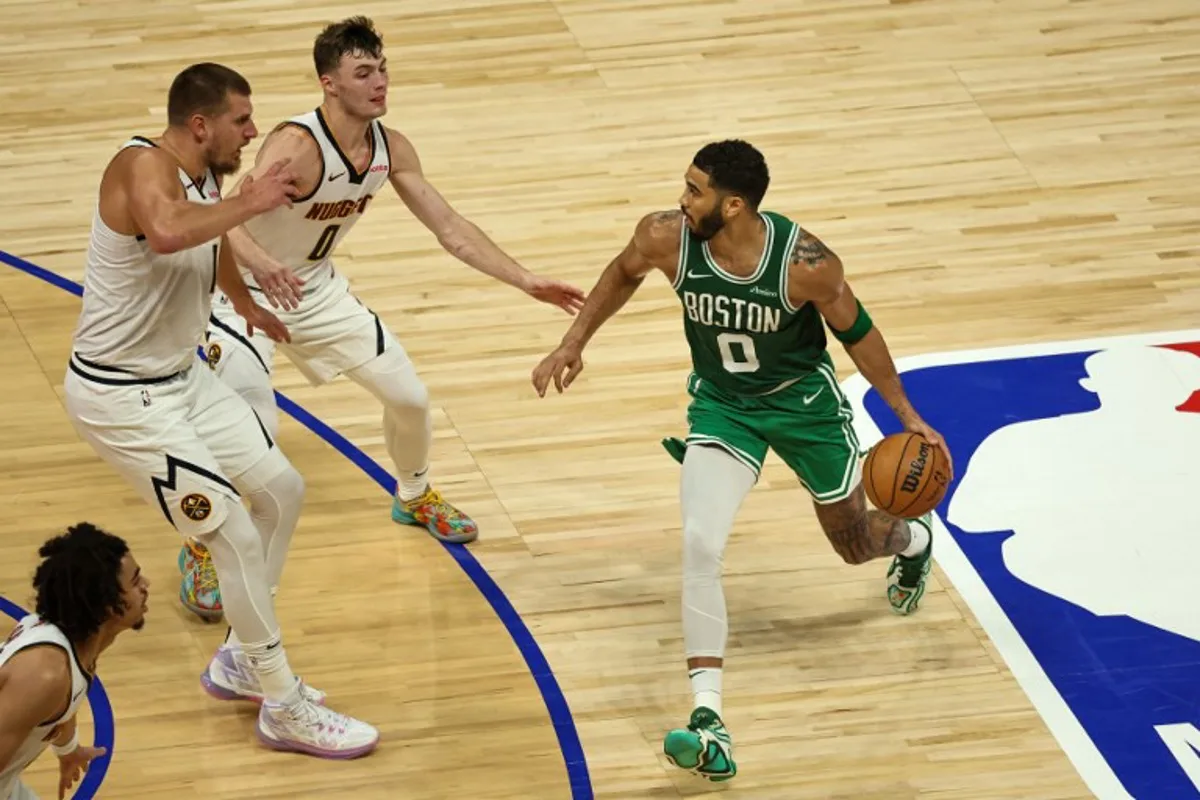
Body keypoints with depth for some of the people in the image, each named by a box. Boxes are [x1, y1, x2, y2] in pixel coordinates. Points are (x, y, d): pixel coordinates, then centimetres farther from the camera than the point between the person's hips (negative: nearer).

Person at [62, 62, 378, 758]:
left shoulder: (208, 178, 2)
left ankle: (242, 661, 28)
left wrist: (247, 306, 45)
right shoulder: (145, 166, -24)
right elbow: (166, 232, -49)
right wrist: (250, 202, -34)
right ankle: (285, 708, 3)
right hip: (120, 396, -10)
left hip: (183, 375, 10)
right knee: (236, 533, -10)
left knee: (283, 490, 14)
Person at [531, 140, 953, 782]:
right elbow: (624, 272, 2)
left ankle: (913, 540, 60)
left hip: (804, 400, -1)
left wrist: (907, 415, -5)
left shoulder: (805, 263, -31)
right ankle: (708, 721, -20)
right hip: (722, 405, 1)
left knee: (855, 545, 19)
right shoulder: (666, 237, -24)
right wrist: (573, 343, 5)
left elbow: (855, 330, -13)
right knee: (699, 545, -22)